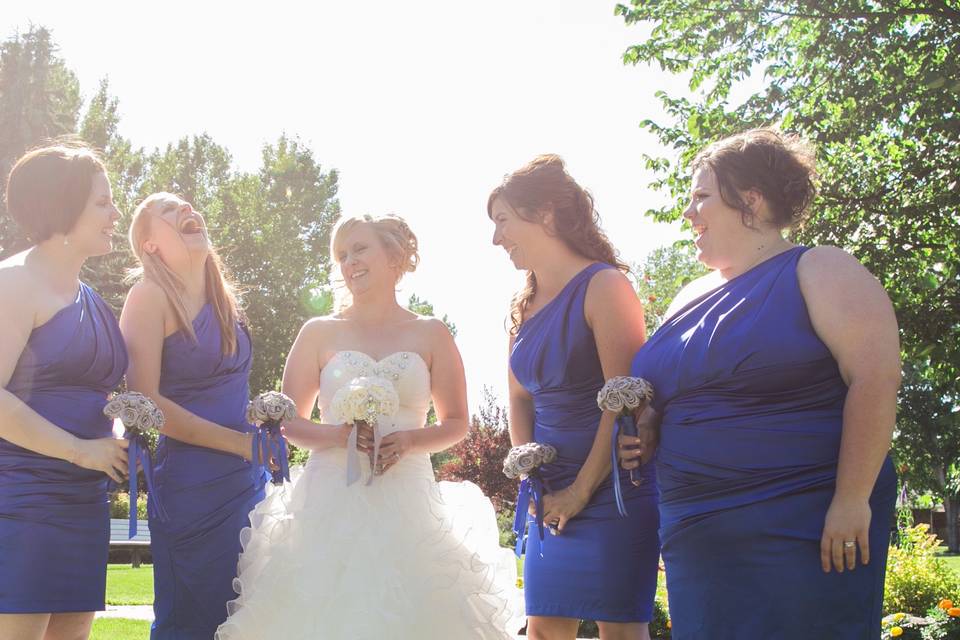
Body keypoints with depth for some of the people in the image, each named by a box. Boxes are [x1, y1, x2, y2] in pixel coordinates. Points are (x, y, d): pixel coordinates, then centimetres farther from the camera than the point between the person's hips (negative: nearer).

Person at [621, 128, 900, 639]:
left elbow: (875, 378, -15)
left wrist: (852, 501, -20)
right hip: (697, 537, 7)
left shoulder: (818, 272, -4)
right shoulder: (690, 298, 17)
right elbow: (665, 396, 28)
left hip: (804, 532, -6)